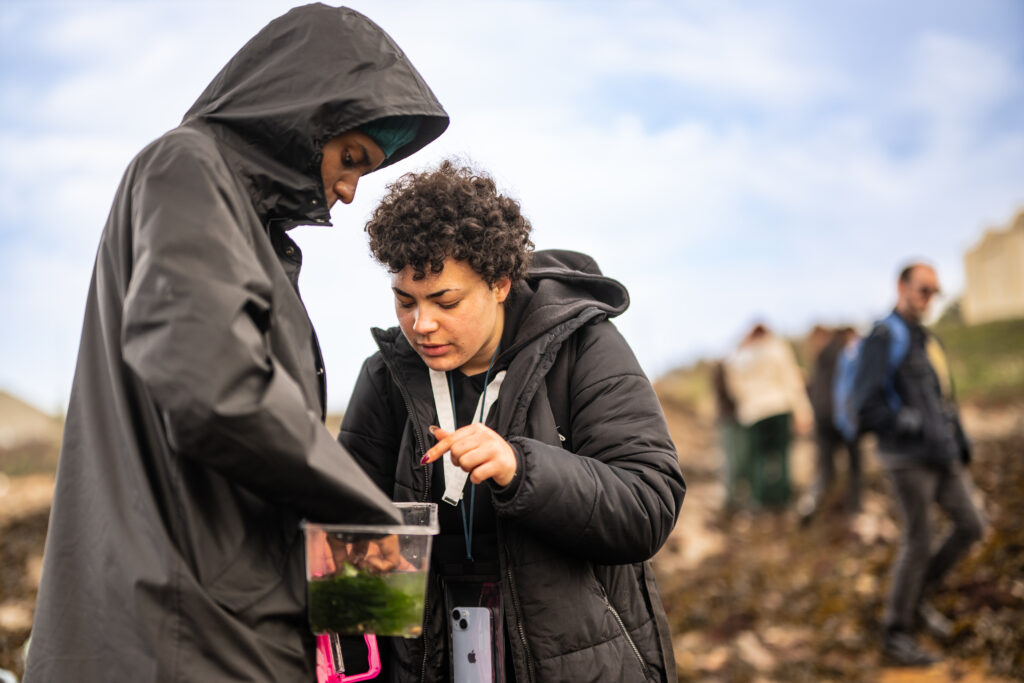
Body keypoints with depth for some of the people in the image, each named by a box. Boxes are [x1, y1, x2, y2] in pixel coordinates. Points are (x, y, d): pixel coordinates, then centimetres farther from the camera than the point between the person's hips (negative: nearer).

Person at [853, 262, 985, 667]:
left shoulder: (928, 340, 16)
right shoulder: (885, 338, -10)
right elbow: (867, 404, -16)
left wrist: (961, 445, 16)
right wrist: (909, 424, -25)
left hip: (942, 454, 8)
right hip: (907, 455, -8)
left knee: (970, 526, 8)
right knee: (918, 541, -4)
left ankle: (918, 598, 23)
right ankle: (895, 633, 9)